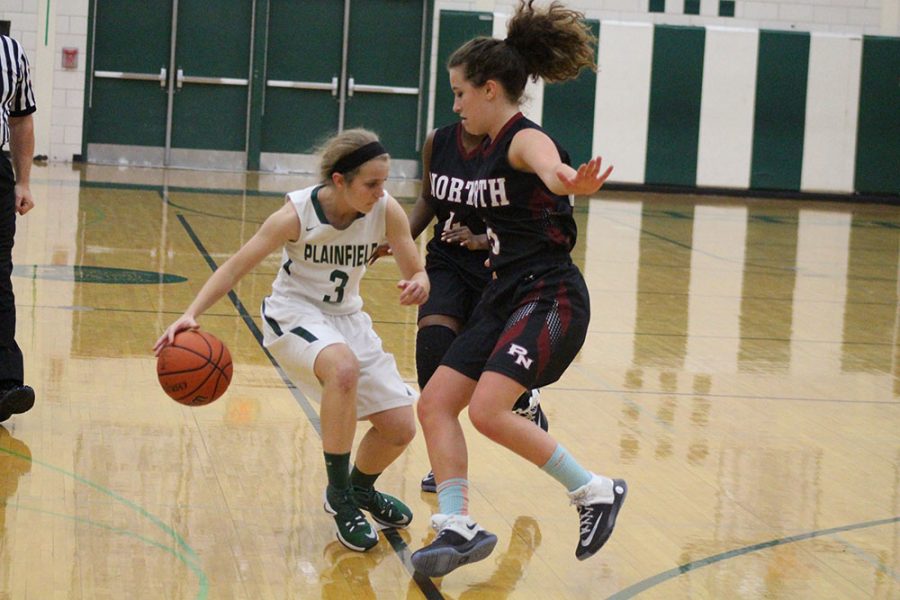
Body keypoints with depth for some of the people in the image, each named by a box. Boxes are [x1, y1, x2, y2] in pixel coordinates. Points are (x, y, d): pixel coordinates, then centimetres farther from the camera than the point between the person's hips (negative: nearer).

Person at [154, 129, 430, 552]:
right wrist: (191, 315, -31)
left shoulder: (386, 212, -16)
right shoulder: (297, 213, -24)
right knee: (344, 367, -38)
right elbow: (236, 267, -18)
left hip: (346, 318, 4)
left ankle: (361, 488, 30)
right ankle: (339, 498, -22)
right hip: (294, 315, -4)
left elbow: (417, 273, -8)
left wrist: (418, 286, -33)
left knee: (400, 428, -5)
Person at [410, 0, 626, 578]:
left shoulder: (526, 140, -15)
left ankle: (596, 491, -6)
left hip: (549, 299, -10)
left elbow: (552, 170, -41)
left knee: (489, 410, -22)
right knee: (435, 402, 2)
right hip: (507, 296, 10)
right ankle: (459, 527, 3)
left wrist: (573, 183, -64)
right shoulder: (492, 148, 14)